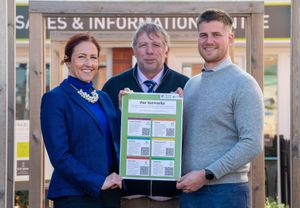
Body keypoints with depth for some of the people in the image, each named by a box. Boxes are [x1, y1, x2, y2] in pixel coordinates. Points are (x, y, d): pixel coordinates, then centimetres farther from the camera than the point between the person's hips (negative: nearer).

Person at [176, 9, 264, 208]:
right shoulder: (191, 84, 14)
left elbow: (252, 144, -14)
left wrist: (206, 175, -16)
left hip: (226, 191, -6)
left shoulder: (243, 84, -6)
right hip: (189, 189, 6)